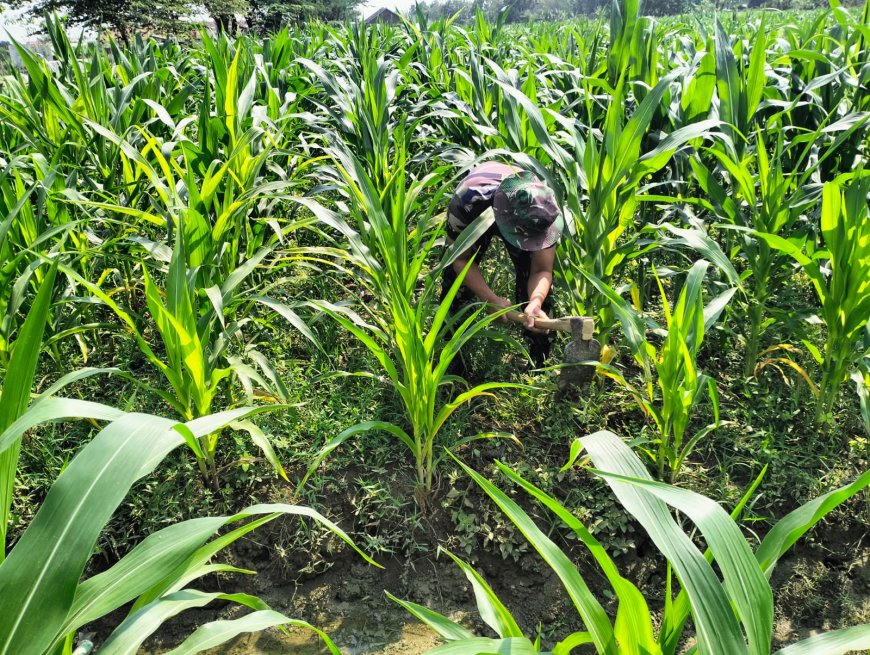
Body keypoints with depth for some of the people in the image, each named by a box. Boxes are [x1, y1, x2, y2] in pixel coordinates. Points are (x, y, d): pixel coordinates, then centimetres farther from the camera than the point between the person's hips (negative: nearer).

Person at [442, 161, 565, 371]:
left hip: (526, 218, 1)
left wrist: (535, 303, -56)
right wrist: (491, 299, -40)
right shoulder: (466, 202, -46)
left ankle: (539, 362, 3)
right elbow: (461, 260, -29)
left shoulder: (545, 210, -41)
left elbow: (542, 269, -34)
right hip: (475, 217, 0)